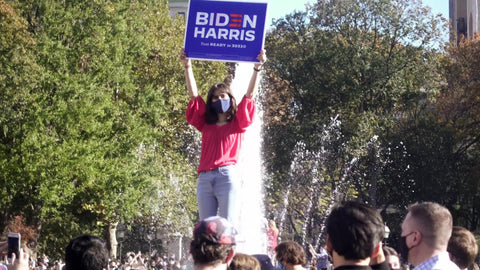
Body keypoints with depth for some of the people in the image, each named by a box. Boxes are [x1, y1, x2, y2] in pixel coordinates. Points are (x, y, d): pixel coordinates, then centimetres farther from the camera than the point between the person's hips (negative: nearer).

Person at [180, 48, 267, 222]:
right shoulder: (205, 124, 20)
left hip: (227, 176, -3)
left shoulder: (237, 124, 14)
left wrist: (257, 68, -2)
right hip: (204, 179, 3)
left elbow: (249, 95, 6)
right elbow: (194, 95, 16)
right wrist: (187, 66, 10)